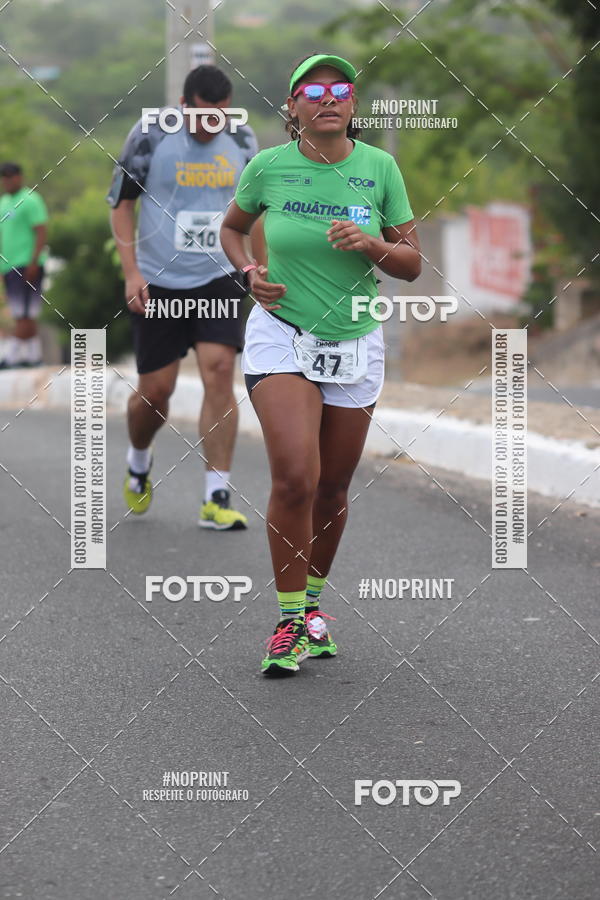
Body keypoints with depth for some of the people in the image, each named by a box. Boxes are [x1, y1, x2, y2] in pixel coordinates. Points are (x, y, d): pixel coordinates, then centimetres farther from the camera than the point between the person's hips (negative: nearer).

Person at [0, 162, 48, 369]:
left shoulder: (30, 200, -7)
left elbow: (41, 232, -13)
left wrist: (33, 262, -19)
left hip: (26, 265, -9)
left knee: (24, 315, -10)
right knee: (22, 315, 9)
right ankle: (33, 355, 13)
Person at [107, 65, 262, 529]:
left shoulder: (241, 141, 3)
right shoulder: (151, 135, -8)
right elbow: (121, 202, -1)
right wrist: (132, 272, -8)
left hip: (218, 280, 2)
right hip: (158, 283, -2)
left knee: (220, 373, -14)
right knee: (156, 390, 1)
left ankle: (217, 499, -12)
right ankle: (139, 460, 35)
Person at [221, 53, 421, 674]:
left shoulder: (379, 167, -3)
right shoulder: (268, 166, -5)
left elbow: (412, 264, 2)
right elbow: (231, 228, 15)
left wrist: (371, 244, -18)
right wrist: (249, 272, -4)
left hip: (354, 343, 2)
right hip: (281, 336, -2)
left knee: (332, 489, 9)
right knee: (295, 477, -18)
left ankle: (312, 603, 31)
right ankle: (290, 620, -6)